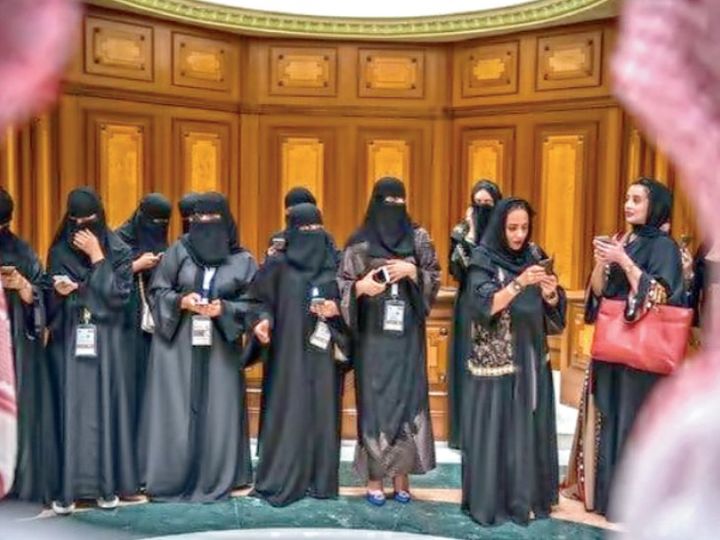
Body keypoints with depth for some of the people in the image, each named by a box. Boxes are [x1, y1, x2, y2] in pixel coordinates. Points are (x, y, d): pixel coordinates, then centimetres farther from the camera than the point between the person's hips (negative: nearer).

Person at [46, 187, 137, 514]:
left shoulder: (118, 251, -1)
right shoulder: (59, 252, 6)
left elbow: (119, 295, -12)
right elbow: (50, 303, 7)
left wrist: (96, 256, -13)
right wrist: (58, 291, -15)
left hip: (107, 343, -1)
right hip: (68, 343, 1)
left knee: (105, 409, 3)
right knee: (71, 410, 1)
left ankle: (108, 485, 12)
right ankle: (68, 488, 8)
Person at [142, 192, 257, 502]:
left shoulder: (242, 261, 5)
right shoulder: (178, 251, 5)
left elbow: (252, 303, 2)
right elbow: (156, 291, 4)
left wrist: (224, 309, -15)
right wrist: (181, 301, -14)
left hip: (219, 348, 0)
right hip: (177, 345, 0)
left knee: (217, 412, 2)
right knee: (176, 411, 0)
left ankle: (214, 481, 14)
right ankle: (170, 481, 11)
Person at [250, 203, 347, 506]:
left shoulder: (334, 264, 7)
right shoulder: (279, 264, 1)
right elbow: (263, 300, 2)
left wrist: (336, 310, -10)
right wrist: (264, 320, -17)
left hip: (323, 353, 3)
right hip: (288, 351, -2)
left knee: (322, 411, 5)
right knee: (288, 412, -2)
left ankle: (320, 479, 15)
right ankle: (280, 480, 8)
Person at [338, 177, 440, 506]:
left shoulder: (418, 237, 5)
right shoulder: (360, 242, 0)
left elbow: (435, 278, 5)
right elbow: (342, 285, -1)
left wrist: (411, 271, -13)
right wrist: (360, 286, -21)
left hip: (407, 334, 2)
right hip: (373, 334, -2)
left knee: (407, 397, 3)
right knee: (374, 399, 1)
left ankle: (401, 473, 15)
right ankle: (374, 476, 12)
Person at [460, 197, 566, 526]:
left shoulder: (534, 255, 7)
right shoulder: (483, 259, -8)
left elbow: (553, 310, 6)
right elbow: (484, 306, -20)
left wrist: (551, 293, -16)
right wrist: (519, 283, -29)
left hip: (532, 360, 5)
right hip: (495, 361, -5)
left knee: (529, 428, 9)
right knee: (493, 430, 1)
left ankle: (526, 497, 22)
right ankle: (489, 501, 14)